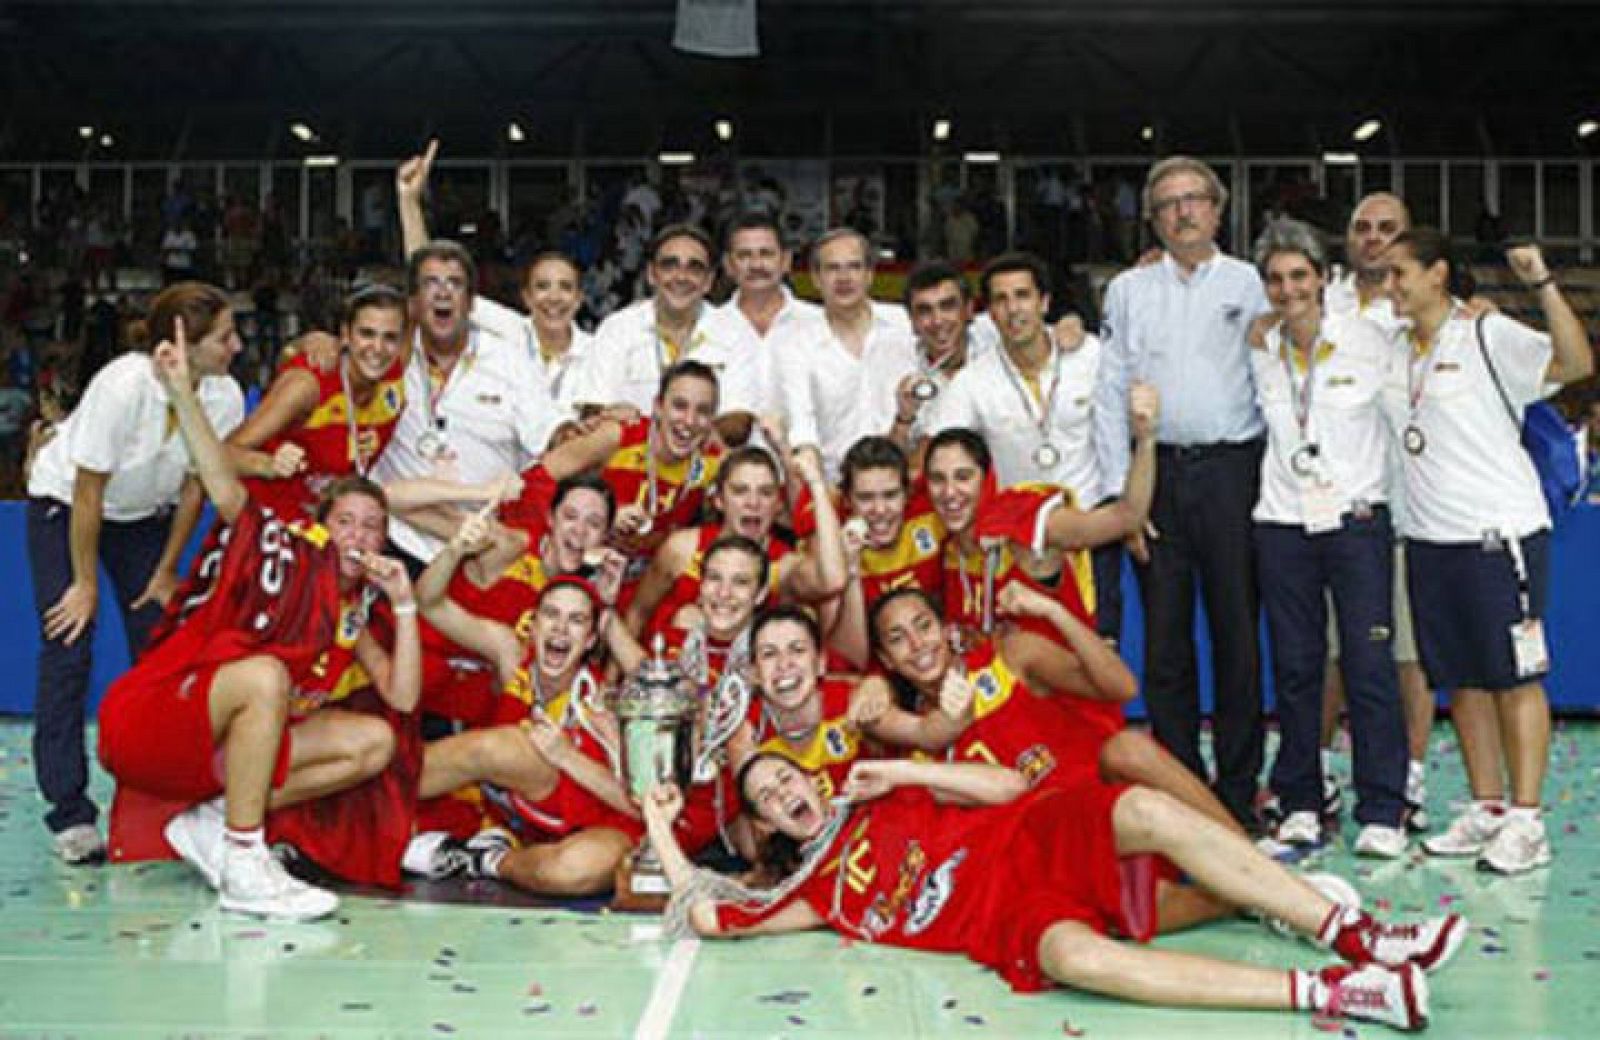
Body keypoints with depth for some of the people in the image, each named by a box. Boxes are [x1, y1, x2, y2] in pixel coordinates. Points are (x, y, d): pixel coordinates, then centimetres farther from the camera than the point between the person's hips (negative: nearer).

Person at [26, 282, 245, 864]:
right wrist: (87, 584, -18)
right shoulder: (123, 385, -34)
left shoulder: (225, 397, -21)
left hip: (143, 514, 4)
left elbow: (195, 487, -7)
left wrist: (167, 573, -2)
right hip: (63, 503, -4)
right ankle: (69, 814, -7)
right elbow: (88, 493, -25)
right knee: (68, 648, -11)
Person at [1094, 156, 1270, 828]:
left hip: (1231, 469, -1)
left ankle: (1238, 792, 9)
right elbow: (1110, 393, 8)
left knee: (1237, 632, 0)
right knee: (1165, 636, 2)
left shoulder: (1249, 283, 9)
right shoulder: (1128, 290, 12)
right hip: (1157, 473, 1)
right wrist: (1119, 493, 0)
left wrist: (1275, 480, -2)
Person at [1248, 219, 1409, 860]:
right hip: (1282, 524, 3)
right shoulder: (1258, 353, 7)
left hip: (1356, 519, -2)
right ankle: (1301, 806, 15)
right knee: (1294, 668, 5)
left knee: (1369, 664, -5)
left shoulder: (1367, 340, 0)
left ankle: (1382, 812, 3)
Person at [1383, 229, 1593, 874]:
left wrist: (1543, 284, -25)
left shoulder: (1488, 336, -6)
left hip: (1500, 534, -7)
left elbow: (1576, 363, -18)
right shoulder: (1397, 352, 14)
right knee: (1462, 681, 10)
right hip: (1428, 539, 7)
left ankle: (1525, 821, 1)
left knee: (1514, 677, -3)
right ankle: (1487, 809, 18)